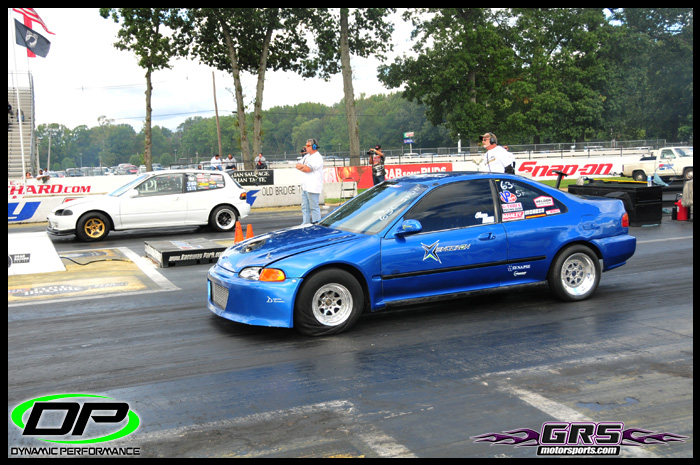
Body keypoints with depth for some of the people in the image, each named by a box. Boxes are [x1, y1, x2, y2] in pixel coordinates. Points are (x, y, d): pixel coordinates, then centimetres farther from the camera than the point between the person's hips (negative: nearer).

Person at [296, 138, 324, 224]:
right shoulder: (307, 156, 20)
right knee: (305, 207, 11)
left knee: (314, 207, -6)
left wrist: (301, 166, 0)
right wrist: (304, 166, -5)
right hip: (305, 186, 9)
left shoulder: (317, 158, -10)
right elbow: (298, 165, 14)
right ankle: (305, 224, 16)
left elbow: (307, 169, -19)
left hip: (313, 187, -9)